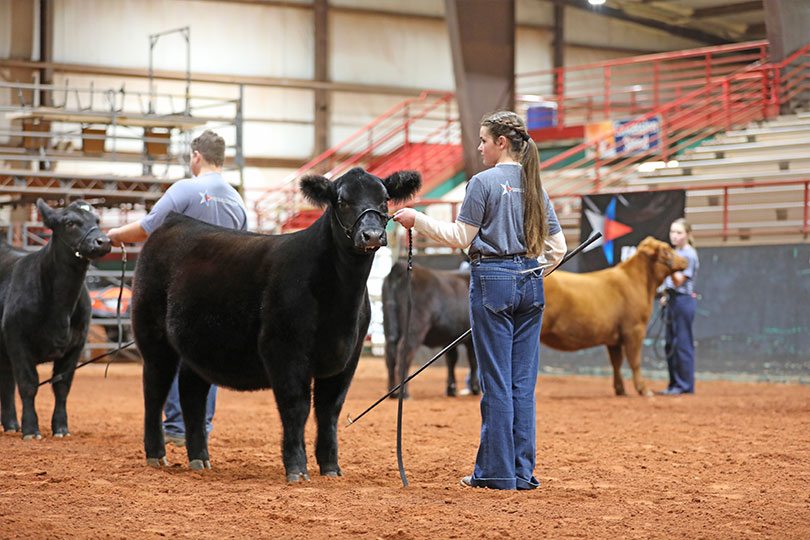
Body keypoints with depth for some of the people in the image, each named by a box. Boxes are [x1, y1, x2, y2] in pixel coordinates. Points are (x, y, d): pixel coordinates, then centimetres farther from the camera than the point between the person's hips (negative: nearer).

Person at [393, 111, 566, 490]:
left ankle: (497, 472, 2)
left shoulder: (483, 182, -8)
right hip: (531, 286, 6)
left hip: (492, 280, -6)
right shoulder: (534, 185, 10)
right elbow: (557, 245, 11)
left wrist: (417, 220, 1)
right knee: (523, 381, 8)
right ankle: (523, 471, 10)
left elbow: (460, 237, -8)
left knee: (496, 382, -2)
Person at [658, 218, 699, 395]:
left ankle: (685, 386, -4)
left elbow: (679, 281, -18)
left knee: (682, 343, -7)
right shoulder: (675, 252, 15)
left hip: (683, 301, -9)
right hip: (672, 301, 9)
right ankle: (674, 384, 17)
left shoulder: (689, 255, -11)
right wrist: (666, 297, 15)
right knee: (671, 344, 11)